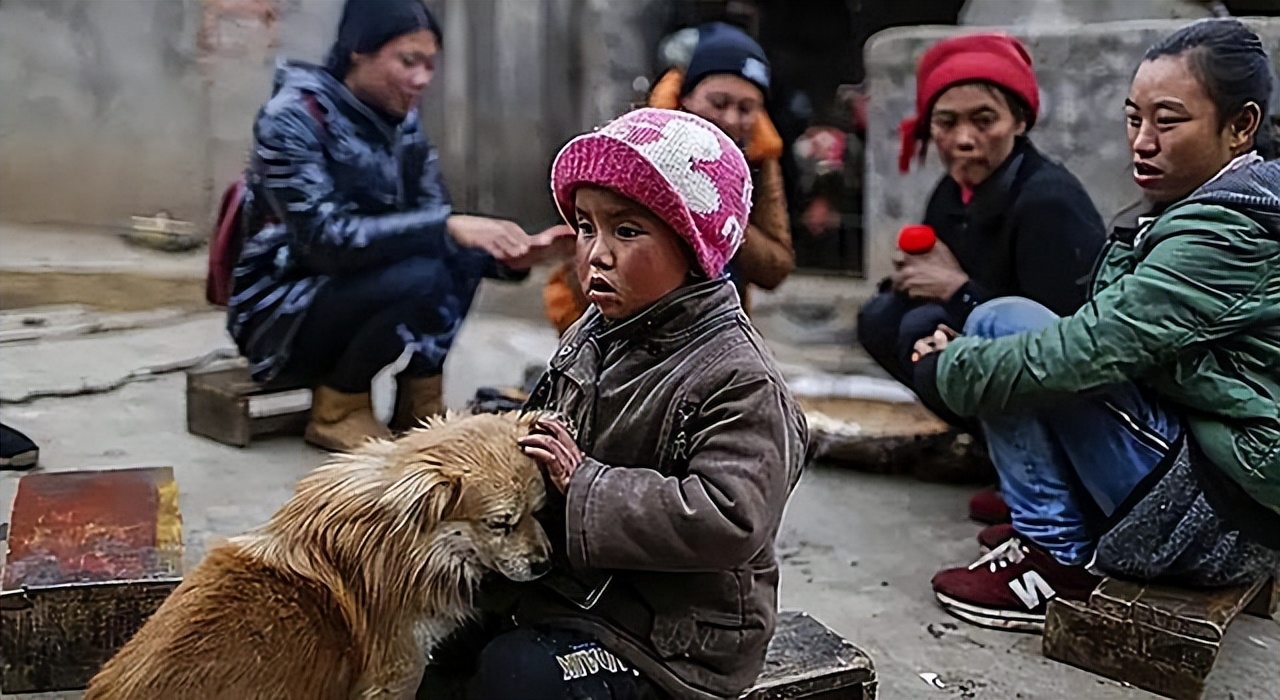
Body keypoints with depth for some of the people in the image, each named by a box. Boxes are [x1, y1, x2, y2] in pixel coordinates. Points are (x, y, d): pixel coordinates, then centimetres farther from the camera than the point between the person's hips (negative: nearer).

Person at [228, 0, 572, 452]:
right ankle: (337, 408, -9)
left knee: (466, 254, -16)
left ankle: (420, 402, -6)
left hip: (357, 290, 6)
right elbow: (325, 238, -29)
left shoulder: (401, 124, 1)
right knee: (421, 276, -30)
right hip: (279, 314, -6)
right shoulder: (292, 117, -19)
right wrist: (447, 227, -36)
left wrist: (508, 255, -23)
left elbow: (433, 222, -3)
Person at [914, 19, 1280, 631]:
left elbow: (1083, 353, -25)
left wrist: (947, 368, -11)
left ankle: (1056, 562, -6)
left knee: (1001, 326, -14)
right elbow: (1117, 333, 9)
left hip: (1226, 521, -10)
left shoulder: (1224, 235, -21)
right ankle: (1061, 520, 13)